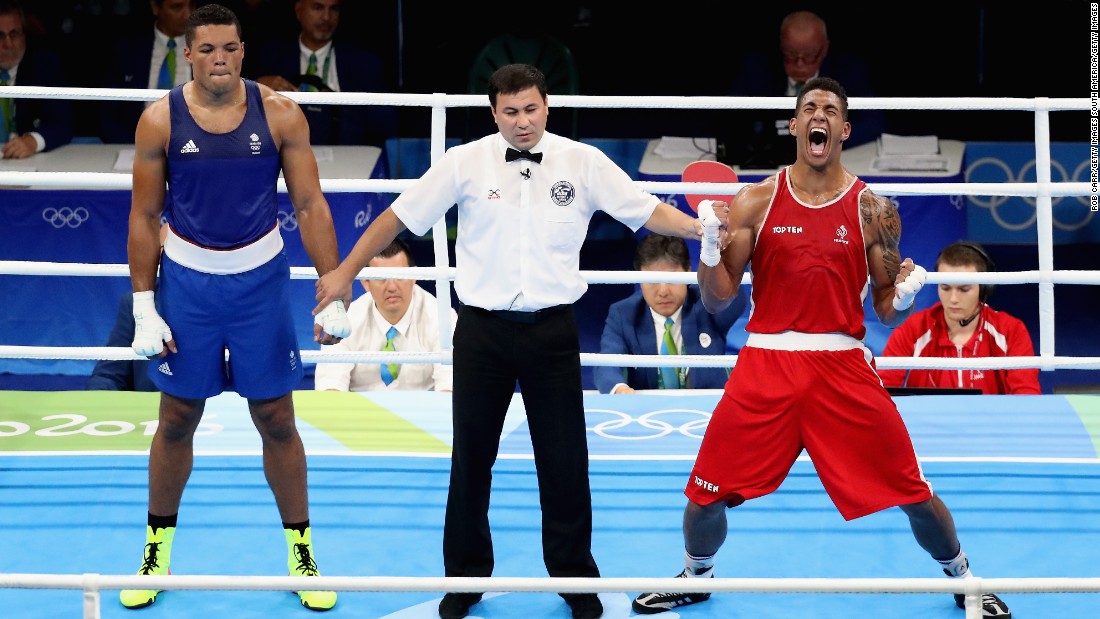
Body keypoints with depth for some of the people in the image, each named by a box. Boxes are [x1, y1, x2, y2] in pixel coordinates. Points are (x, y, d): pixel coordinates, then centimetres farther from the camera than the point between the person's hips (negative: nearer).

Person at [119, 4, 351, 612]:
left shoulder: (280, 115, -8)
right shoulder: (160, 120, -7)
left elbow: (311, 206, -4)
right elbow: (144, 215, -1)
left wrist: (333, 295, -10)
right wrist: (144, 308, -4)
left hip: (260, 280, 0)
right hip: (185, 280, 0)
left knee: (276, 420, 5)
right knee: (177, 421, 9)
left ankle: (300, 549, 19)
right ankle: (158, 548, 25)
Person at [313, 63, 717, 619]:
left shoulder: (584, 163, -2)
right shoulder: (465, 163, -3)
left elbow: (646, 211, -3)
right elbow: (399, 216, 4)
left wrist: (697, 228, -21)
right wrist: (346, 272, 6)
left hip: (553, 329, 0)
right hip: (482, 328, 0)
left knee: (565, 462, 4)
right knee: (470, 458, 8)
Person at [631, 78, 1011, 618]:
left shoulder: (873, 209, 2)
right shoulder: (756, 201, 2)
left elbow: (886, 310, 6)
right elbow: (717, 299, 2)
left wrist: (904, 294, -16)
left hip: (843, 366, -1)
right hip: (765, 364, 1)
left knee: (915, 495, -1)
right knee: (707, 494, 1)